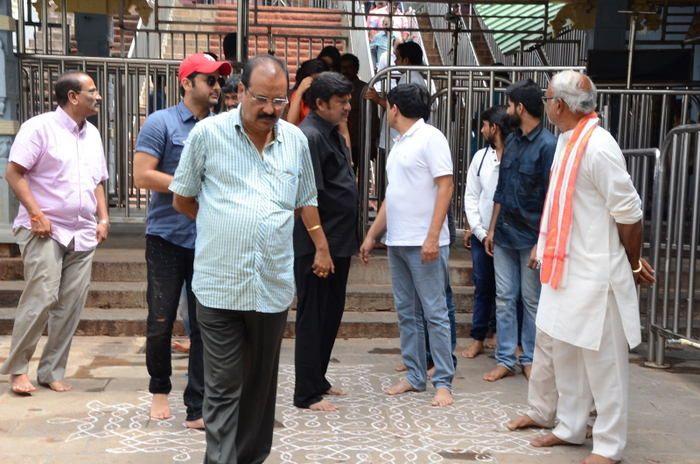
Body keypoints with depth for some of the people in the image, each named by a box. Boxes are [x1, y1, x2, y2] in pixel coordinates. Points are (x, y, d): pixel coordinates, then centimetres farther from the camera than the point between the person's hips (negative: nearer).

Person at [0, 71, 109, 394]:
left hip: (82, 235, 6)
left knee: (71, 305, 4)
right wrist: (36, 215, -16)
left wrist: (103, 218, 9)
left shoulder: (92, 134, 16)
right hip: (45, 231, -6)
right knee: (41, 298, -11)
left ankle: (52, 371, 15)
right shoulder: (40, 127, -6)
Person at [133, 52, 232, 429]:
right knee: (161, 321, 6)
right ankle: (160, 390, 29)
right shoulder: (161, 123, -3)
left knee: (205, 326, 3)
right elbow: (143, 176, -11)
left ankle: (197, 409, 10)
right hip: (168, 238, -4)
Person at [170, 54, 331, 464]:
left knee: (261, 383, 13)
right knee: (223, 388, -3)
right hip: (221, 285, -3)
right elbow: (182, 199, 9)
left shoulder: (296, 140, 9)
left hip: (274, 285, 4)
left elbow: (306, 200, 21)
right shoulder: (208, 133, -1)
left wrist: (322, 248, 22)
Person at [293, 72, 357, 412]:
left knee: (331, 313, 17)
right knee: (313, 317, -1)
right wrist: (320, 247, -21)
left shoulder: (333, 134, 15)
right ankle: (307, 394, 10)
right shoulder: (310, 137, -16)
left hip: (338, 243, 10)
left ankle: (318, 380, 31)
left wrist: (349, 240, 18)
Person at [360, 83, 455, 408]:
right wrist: (372, 235, 19)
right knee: (406, 313, 12)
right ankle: (414, 376, 21)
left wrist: (432, 237, -20)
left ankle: (443, 382, 4)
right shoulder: (400, 143, 18)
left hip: (424, 243, -9)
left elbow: (445, 187, -14)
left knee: (434, 313, -3)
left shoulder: (430, 138, -7)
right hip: (397, 242, 9)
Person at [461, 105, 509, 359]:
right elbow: (471, 196, 6)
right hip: (481, 234, 4)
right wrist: (479, 231, -3)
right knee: (482, 288, 13)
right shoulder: (481, 156, 4)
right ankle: (478, 339, 25)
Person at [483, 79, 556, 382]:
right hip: (504, 235, 6)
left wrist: (541, 243, -17)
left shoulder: (548, 145, -13)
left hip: (530, 238, -6)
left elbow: (550, 201, -15)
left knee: (532, 301, 7)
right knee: (504, 298, 9)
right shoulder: (511, 141, 8)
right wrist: (491, 229, 13)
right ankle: (505, 359, 18)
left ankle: (530, 359, 21)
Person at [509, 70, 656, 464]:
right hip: (566, 269, 9)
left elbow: (630, 213, -16)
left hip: (596, 273, -9)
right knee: (565, 350, 18)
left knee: (602, 359, 3)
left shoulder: (598, 147, -20)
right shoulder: (566, 140, 9)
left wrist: (634, 264, -5)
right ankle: (571, 427, 33)